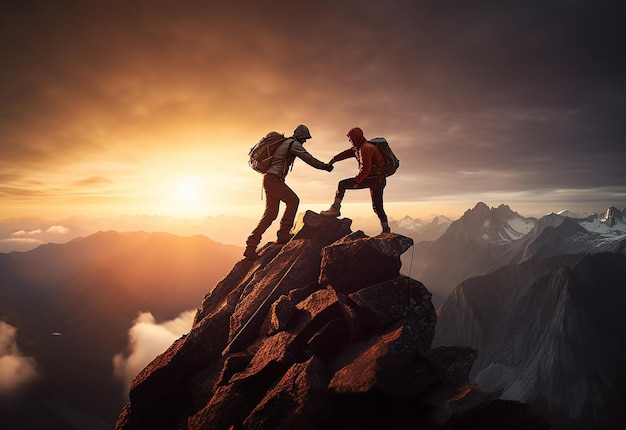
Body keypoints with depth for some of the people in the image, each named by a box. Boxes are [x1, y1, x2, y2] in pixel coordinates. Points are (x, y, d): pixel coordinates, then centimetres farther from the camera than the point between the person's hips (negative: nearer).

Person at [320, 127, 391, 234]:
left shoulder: (365, 148, -14)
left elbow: (365, 168, -21)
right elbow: (347, 153, 26)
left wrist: (356, 181, -18)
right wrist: (334, 159, 25)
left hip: (373, 179, -10)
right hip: (380, 180, 10)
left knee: (342, 184, -8)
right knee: (377, 207, 15)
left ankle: (335, 209, -8)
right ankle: (386, 230, 17)